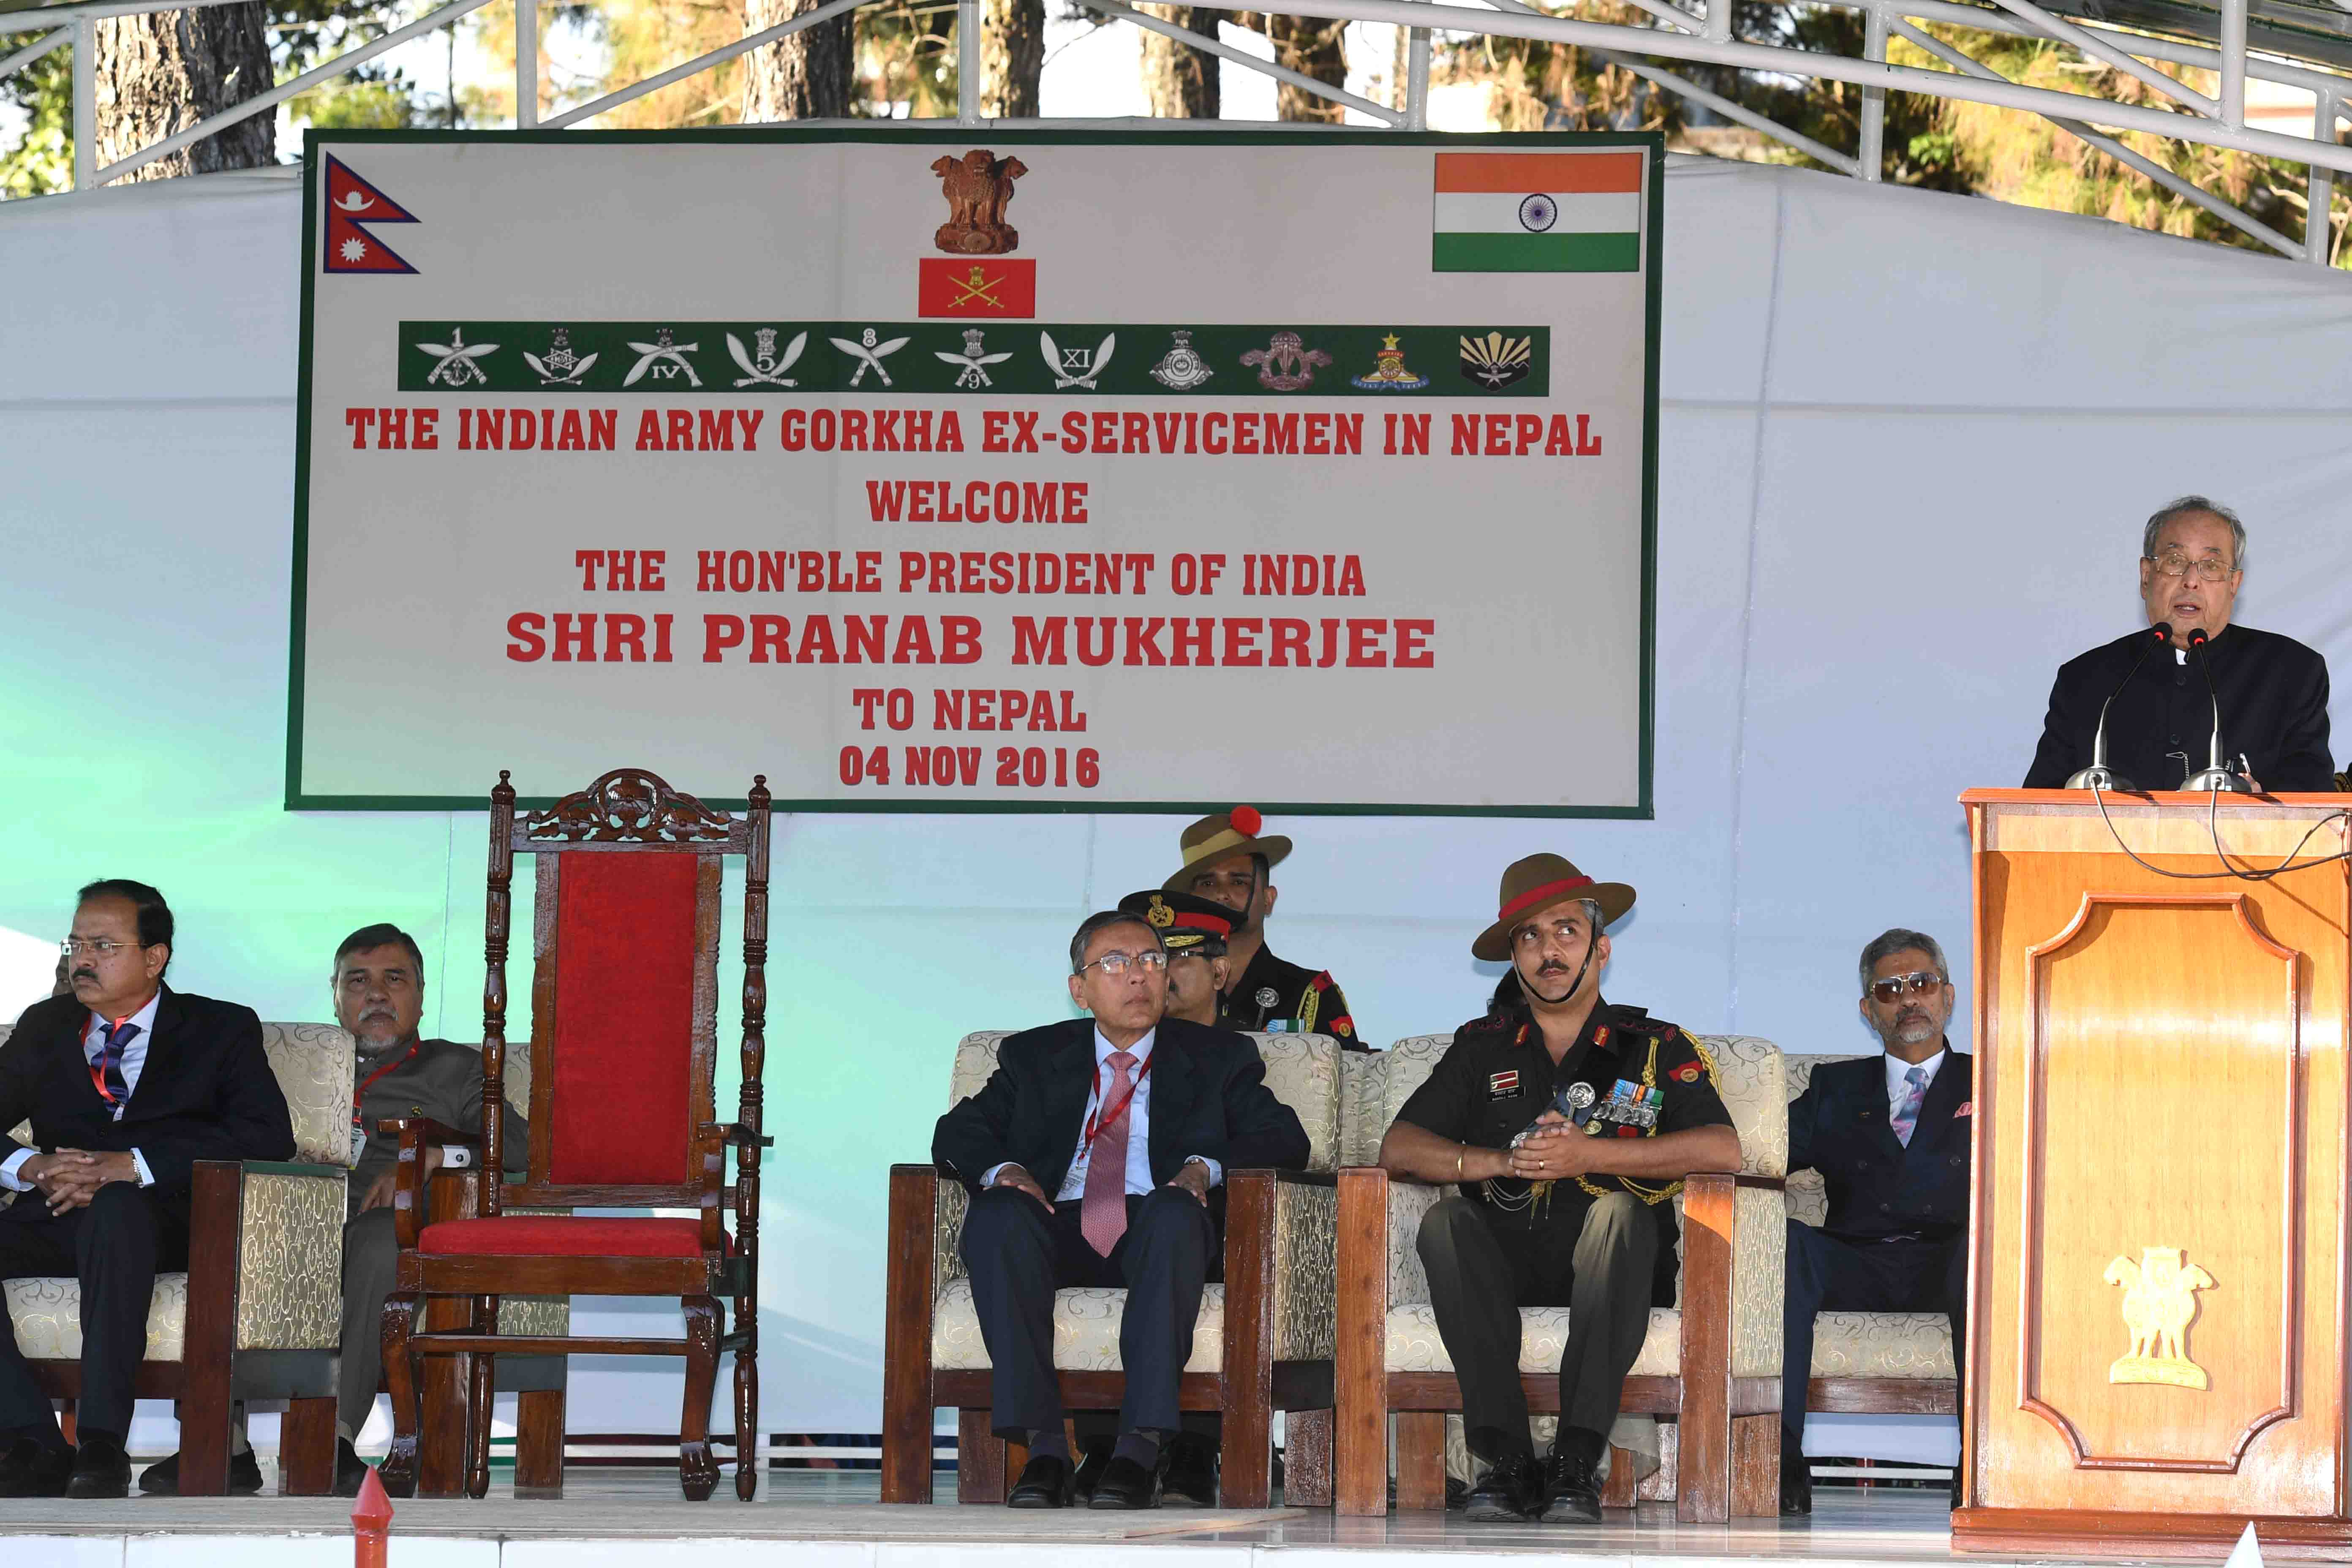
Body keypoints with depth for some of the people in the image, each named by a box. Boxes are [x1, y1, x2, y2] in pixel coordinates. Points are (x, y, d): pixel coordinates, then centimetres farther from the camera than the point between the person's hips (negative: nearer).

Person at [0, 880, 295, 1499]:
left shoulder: (221, 1030, 11)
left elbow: (269, 1135, -7)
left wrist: (131, 1166, -18)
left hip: (161, 1222, -4)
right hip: (54, 1219, 4)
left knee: (116, 1208, -40)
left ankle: (103, 1443, -38)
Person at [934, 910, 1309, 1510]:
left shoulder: (1218, 1059, 21)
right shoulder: (1034, 1056, 24)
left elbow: (1285, 1139, 8)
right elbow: (958, 1133, 14)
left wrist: (1206, 1166, -12)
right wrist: (1003, 1170, -10)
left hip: (1154, 1235, -1)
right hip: (1059, 1231, 1)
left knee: (1174, 1211, -37)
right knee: (999, 1214, -33)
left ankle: (1140, 1448, -42)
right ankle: (1044, 1449, -37)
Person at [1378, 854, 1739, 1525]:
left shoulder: (1656, 1048, 10)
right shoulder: (1482, 1048, 18)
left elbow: (1722, 1150, -6)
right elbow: (1398, 1149, 7)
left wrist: (1589, 1154, -15)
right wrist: (1500, 1161, -11)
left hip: (1606, 1269, -2)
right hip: (1501, 1264, 2)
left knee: (1620, 1210, -34)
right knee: (1444, 1221, -29)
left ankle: (1577, 1463, -38)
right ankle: (1506, 1458, -34)